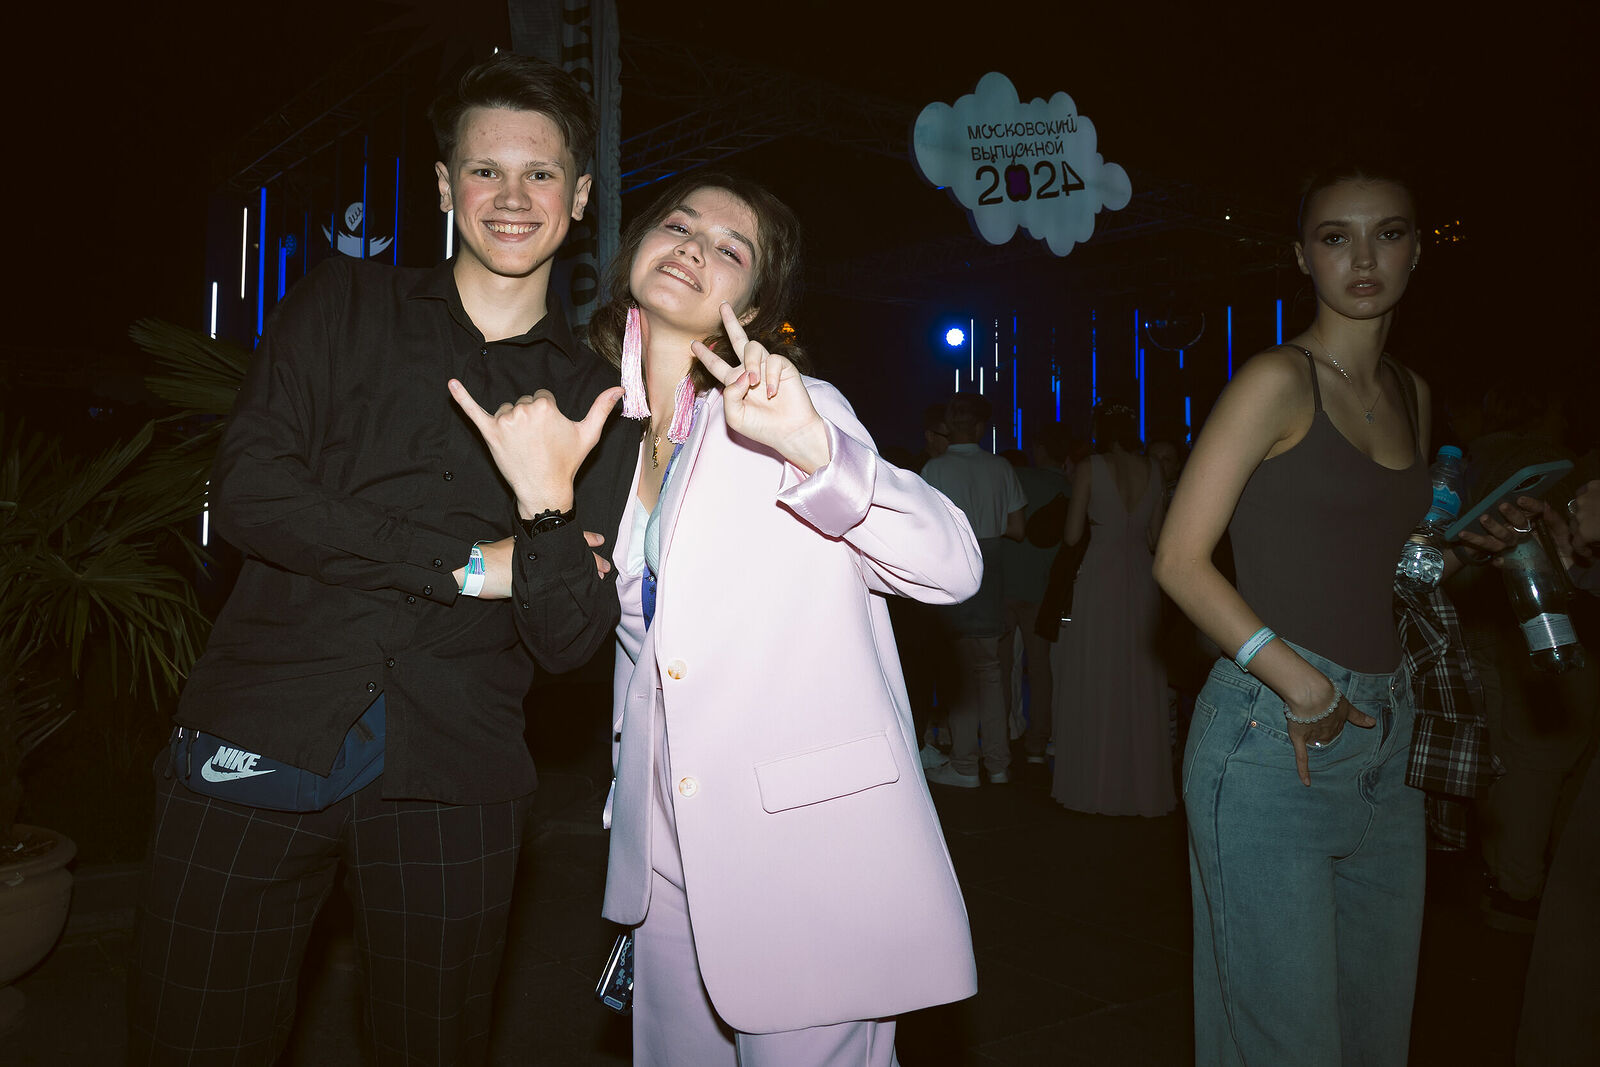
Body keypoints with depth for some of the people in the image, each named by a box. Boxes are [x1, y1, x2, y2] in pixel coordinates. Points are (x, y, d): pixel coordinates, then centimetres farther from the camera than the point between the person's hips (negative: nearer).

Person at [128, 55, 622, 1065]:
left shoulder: (589, 396, 4)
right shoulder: (346, 307, 7)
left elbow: (572, 640, -2)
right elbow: (249, 489, -7)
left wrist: (551, 502, -21)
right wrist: (470, 564, -10)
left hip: (452, 786, 0)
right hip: (260, 746, 0)